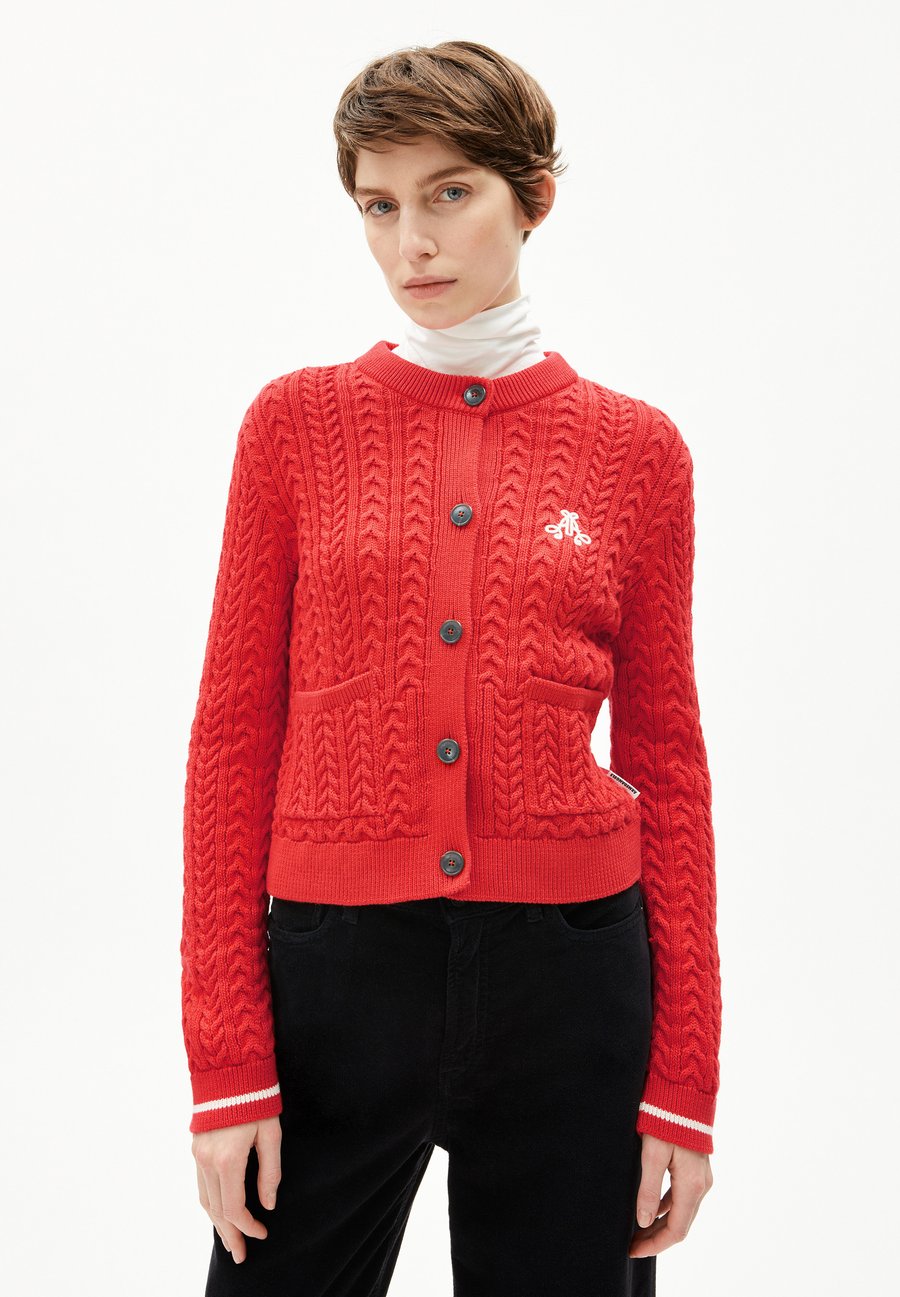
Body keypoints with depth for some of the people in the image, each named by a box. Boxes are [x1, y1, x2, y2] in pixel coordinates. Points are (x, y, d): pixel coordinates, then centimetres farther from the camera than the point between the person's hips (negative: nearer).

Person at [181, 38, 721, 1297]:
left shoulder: (635, 447, 2)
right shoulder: (297, 422, 1)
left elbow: (666, 759, 4)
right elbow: (235, 736, 0)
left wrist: (685, 1078, 1)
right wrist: (227, 1061, -5)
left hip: (569, 974, 1)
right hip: (333, 970, 0)